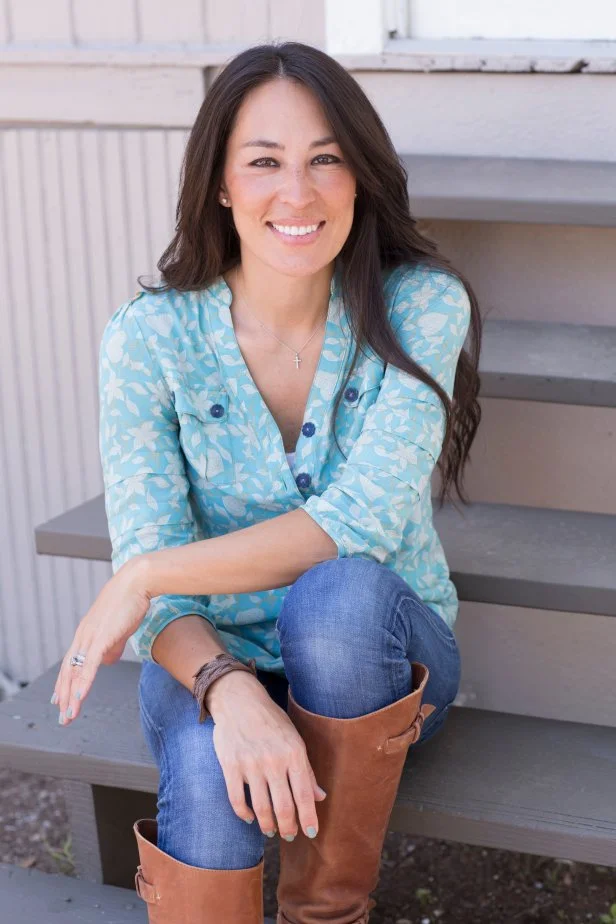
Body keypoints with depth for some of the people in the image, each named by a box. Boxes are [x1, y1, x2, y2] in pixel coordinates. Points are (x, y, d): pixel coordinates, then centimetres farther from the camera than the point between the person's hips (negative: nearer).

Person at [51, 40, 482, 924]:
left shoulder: (422, 309, -13)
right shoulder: (149, 337, -11)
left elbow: (363, 521, -22)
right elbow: (145, 564, -16)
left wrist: (148, 576, -26)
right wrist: (227, 689, -36)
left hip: (378, 659, 1)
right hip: (208, 657, 0)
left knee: (339, 591, -35)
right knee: (210, 771, -35)